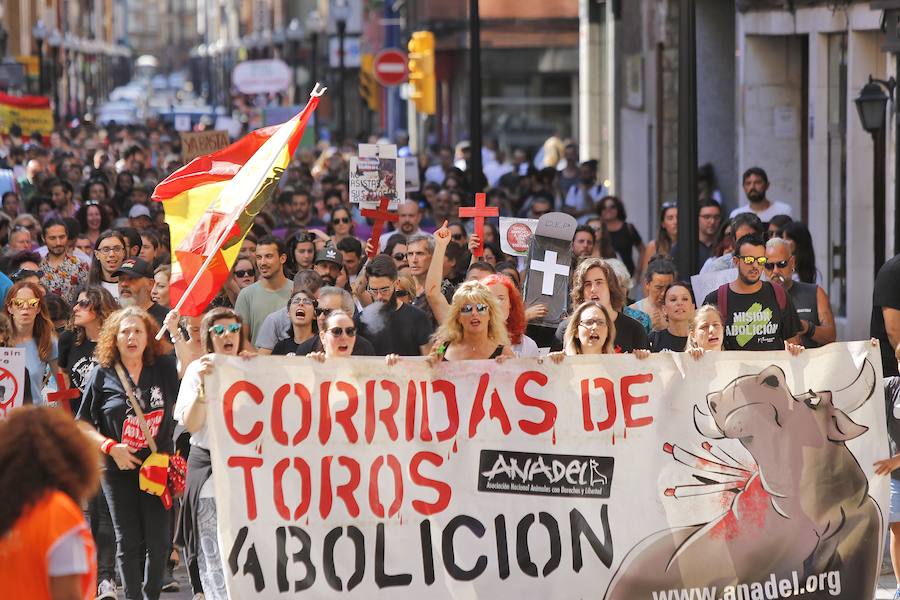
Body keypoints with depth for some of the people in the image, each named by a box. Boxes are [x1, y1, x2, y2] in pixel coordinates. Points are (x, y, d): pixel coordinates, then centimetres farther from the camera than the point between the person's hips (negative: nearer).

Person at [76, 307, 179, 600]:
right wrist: (111, 447, -11)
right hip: (120, 470, -1)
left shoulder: (163, 368, 3)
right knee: (129, 541, 3)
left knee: (159, 540, 1)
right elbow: (83, 424, 0)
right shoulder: (103, 375, -2)